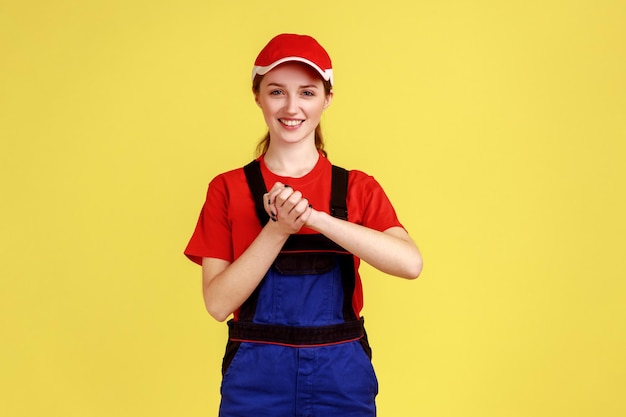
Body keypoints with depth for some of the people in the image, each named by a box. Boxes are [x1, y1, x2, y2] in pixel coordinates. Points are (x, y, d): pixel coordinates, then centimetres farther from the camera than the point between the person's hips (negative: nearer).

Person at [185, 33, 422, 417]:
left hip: (342, 378, 1)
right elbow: (218, 303, -7)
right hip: (255, 380, 0)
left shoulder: (358, 188, 2)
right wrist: (279, 229, -18)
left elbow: (410, 263, -16)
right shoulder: (227, 189, 1)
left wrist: (313, 217, -23)